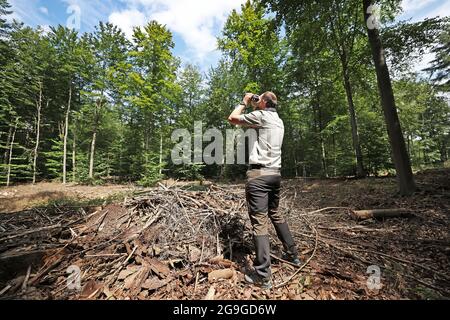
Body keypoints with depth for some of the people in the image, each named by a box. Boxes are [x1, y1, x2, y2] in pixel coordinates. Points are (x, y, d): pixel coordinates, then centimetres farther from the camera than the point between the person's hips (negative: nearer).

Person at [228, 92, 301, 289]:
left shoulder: (261, 116, -4)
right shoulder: (278, 121, 19)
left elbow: (232, 119, 3)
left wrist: (244, 102, 16)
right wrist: (253, 107, 32)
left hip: (259, 173, -8)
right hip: (275, 173, 9)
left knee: (259, 221, -6)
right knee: (275, 215, 21)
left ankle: (262, 275, 1)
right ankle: (292, 254, 35)